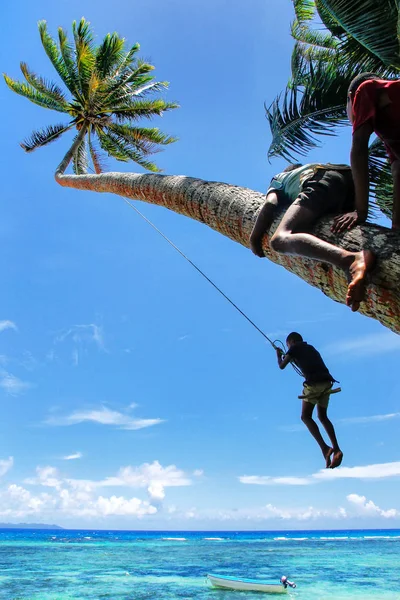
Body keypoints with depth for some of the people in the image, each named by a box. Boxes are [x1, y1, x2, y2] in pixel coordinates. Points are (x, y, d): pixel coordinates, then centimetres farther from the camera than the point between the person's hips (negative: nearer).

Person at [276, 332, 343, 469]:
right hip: (327, 382, 7)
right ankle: (336, 449, 1)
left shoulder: (294, 348, 9)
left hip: (313, 383, -7)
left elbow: (282, 366, 9)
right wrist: (292, 359, 47)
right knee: (323, 417, 16)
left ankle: (324, 447, -13)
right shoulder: (310, 348, 29)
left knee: (306, 417, 3)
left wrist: (279, 356, 29)